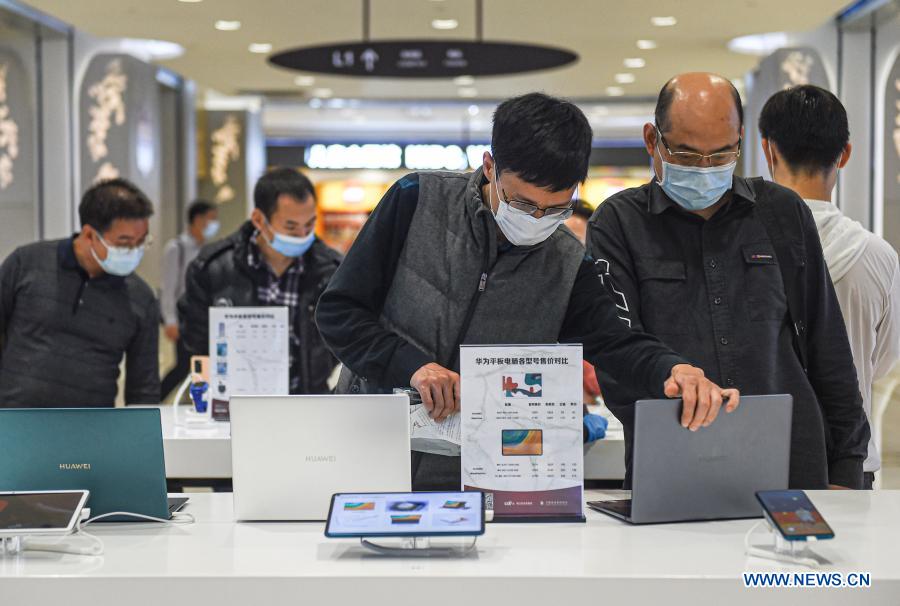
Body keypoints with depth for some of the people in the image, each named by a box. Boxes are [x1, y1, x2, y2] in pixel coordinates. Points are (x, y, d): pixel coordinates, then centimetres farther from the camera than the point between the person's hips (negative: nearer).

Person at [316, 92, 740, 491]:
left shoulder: (568, 266, 2)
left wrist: (672, 370, -28)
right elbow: (338, 311, -4)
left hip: (474, 483, 3)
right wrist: (412, 365, -20)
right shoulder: (417, 202, -6)